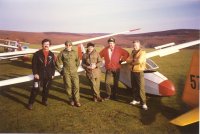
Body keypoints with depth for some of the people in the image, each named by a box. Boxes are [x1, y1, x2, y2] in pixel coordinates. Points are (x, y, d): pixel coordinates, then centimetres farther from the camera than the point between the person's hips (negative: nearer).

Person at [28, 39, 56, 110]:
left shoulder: (51, 54, 7)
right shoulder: (37, 54, -4)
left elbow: (53, 65, 10)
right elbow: (34, 64, -5)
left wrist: (52, 74, 5)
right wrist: (35, 73, -12)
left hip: (48, 75, 3)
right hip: (39, 75, -3)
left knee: (46, 89, 14)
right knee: (35, 89, -4)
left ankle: (44, 100, 33)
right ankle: (30, 103, 8)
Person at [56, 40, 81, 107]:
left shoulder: (75, 52, 4)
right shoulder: (62, 53, -2)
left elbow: (78, 61, 17)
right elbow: (57, 63, 4)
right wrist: (60, 71, 5)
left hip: (74, 72, 1)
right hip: (66, 72, -1)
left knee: (76, 86, -4)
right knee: (68, 86, 4)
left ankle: (77, 101, 7)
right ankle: (71, 100, 21)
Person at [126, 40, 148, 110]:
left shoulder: (142, 52, -9)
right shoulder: (133, 52, 15)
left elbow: (139, 61, -24)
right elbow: (128, 60, 6)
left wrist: (132, 62, -8)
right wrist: (134, 60, -12)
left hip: (139, 72, -7)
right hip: (133, 72, 7)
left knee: (141, 88, -8)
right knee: (134, 87, 14)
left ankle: (143, 103, -3)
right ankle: (136, 100, 27)